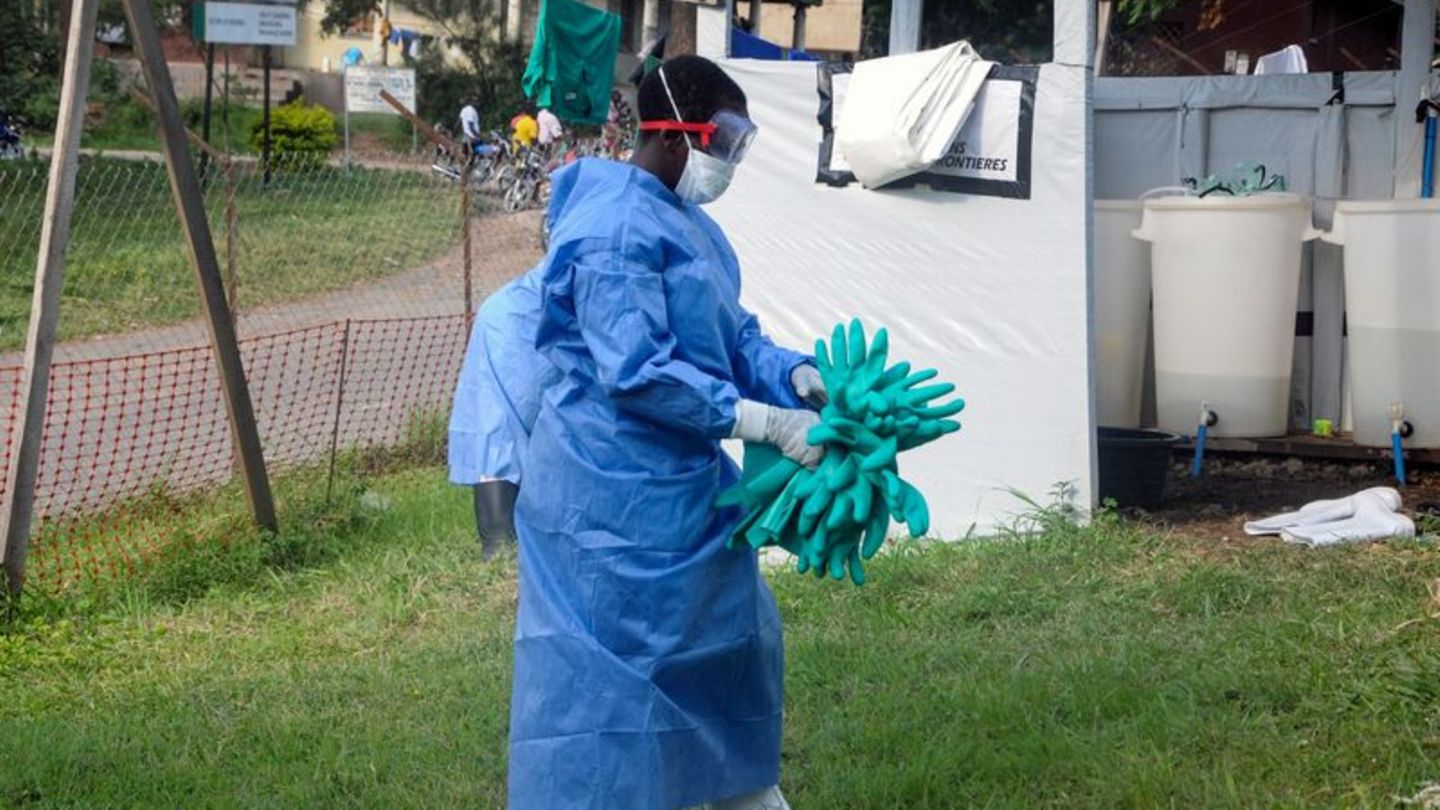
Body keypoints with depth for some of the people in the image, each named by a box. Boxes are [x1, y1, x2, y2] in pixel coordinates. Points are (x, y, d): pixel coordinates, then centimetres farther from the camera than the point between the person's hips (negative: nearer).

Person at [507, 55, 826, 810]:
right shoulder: (616, 230, -22)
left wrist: (795, 374, -5)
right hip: (614, 497, -11)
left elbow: (730, 333, 15)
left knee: (730, 636, 22)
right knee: (600, 673, -3)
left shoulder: (686, 222, 11)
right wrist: (761, 421, -25)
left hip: (681, 485, 11)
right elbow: (637, 372, -28)